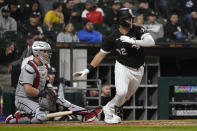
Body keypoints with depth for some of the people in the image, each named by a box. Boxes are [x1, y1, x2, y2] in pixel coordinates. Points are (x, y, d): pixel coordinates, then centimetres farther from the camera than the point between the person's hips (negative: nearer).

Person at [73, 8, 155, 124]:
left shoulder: (138, 30, -10)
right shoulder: (113, 37, -11)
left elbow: (151, 42, -25)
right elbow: (101, 54, -4)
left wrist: (132, 41, -34)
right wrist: (88, 70, -9)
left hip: (138, 70, 3)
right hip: (123, 68, -3)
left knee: (127, 96, 12)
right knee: (122, 92, -24)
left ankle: (108, 109, 32)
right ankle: (109, 111, -1)